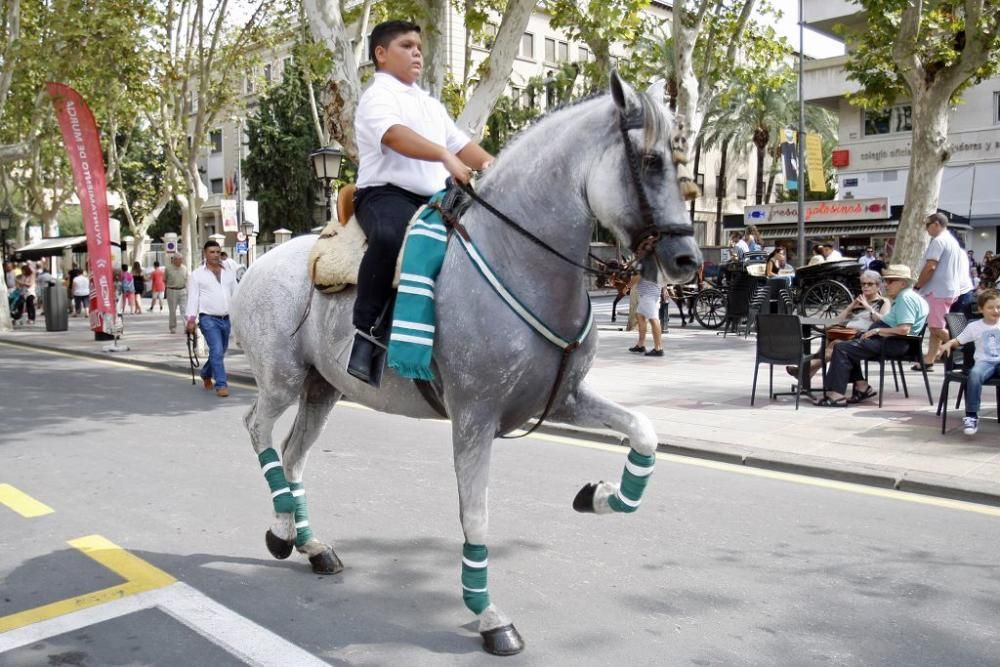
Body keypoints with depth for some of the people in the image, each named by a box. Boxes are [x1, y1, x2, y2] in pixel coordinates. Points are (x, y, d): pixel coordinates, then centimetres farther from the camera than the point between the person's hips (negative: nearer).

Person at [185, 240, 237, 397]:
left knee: (220, 351, 15)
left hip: (226, 318, 5)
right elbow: (193, 298, -4)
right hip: (208, 319, -5)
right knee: (217, 351, -15)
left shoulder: (228, 273, 13)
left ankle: (206, 374, 40)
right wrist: (191, 320, -11)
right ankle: (221, 385, -11)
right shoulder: (197, 274, 1)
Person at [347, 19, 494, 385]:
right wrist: (446, 157, -38)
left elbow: (461, 143, 20)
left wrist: (494, 166, -1)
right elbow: (395, 135, -23)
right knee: (389, 236, -41)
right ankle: (366, 334, -31)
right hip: (386, 193, -8)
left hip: (433, 198, 8)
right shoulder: (378, 95, -2)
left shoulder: (431, 104, 26)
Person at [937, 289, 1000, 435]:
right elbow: (958, 341, 16)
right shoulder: (974, 326, 13)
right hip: (984, 361, 0)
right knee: (974, 374, -36)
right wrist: (948, 344, -5)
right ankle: (971, 415, -31)